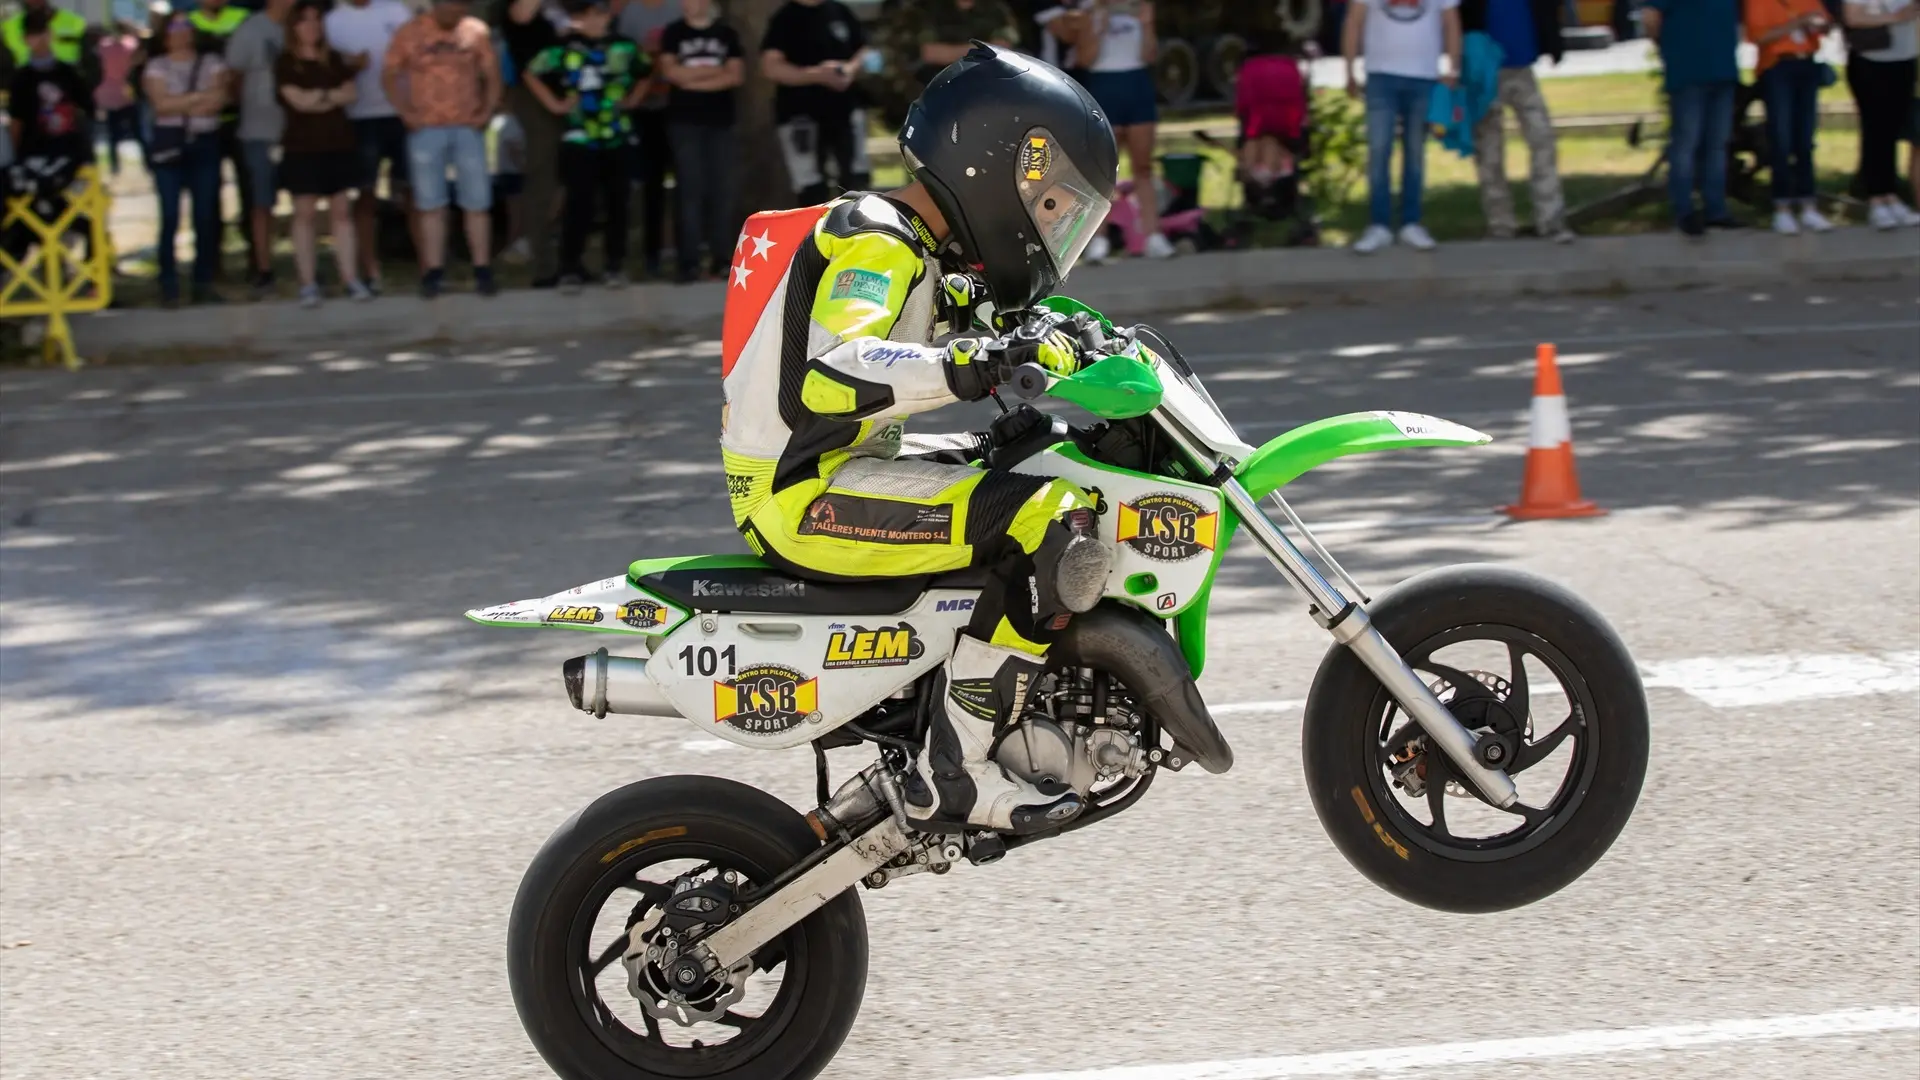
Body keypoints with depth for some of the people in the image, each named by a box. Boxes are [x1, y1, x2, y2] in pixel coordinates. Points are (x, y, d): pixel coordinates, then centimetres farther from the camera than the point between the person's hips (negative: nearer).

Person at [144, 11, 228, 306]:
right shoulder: (157, 67, 8)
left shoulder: (212, 63, 12)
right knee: (170, 217, -6)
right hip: (169, 144, -2)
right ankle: (169, 285, -4)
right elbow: (161, 103, -7)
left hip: (205, 142, 2)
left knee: (206, 216, 0)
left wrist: (178, 104, -9)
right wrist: (198, 97, -8)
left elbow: (218, 99, -3)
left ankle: (203, 284, 5)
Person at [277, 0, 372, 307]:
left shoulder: (336, 60, 14)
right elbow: (297, 100, -11)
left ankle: (350, 279, 2)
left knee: (342, 211, 2)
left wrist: (319, 97, -8)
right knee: (304, 213, -5)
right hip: (302, 147, -4)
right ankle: (307, 284, -4)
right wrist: (333, 96, -2)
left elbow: (350, 94, 3)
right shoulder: (286, 63, 0)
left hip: (339, 144, 4)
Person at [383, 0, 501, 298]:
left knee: (477, 203, 1)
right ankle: (433, 273, 6)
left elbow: (492, 75, 7)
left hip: (468, 128, 1)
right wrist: (404, 111, -8)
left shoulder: (476, 32, 1)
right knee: (430, 204, 2)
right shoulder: (411, 33, -2)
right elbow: (390, 75, 2)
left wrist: (488, 111, -5)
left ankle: (483, 272, 7)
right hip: (426, 129, -1)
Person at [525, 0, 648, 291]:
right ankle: (570, 269, -1)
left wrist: (632, 100, 10)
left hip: (617, 138, 3)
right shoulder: (564, 49, -6)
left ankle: (614, 265, 16)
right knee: (579, 203, -6)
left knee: (616, 202, 5)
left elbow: (644, 73, 22)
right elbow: (532, 74, 1)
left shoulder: (624, 48, 4)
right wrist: (554, 104, -2)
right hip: (579, 139, -3)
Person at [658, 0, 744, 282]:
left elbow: (736, 75, -1)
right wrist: (715, 71, -5)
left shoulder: (727, 34, 10)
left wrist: (693, 79, -8)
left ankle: (723, 258, 3)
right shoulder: (673, 34, 5)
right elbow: (672, 72, -7)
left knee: (724, 189, -2)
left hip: (720, 121, 2)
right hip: (684, 121, -2)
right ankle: (689, 261, -6)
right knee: (691, 189, -6)